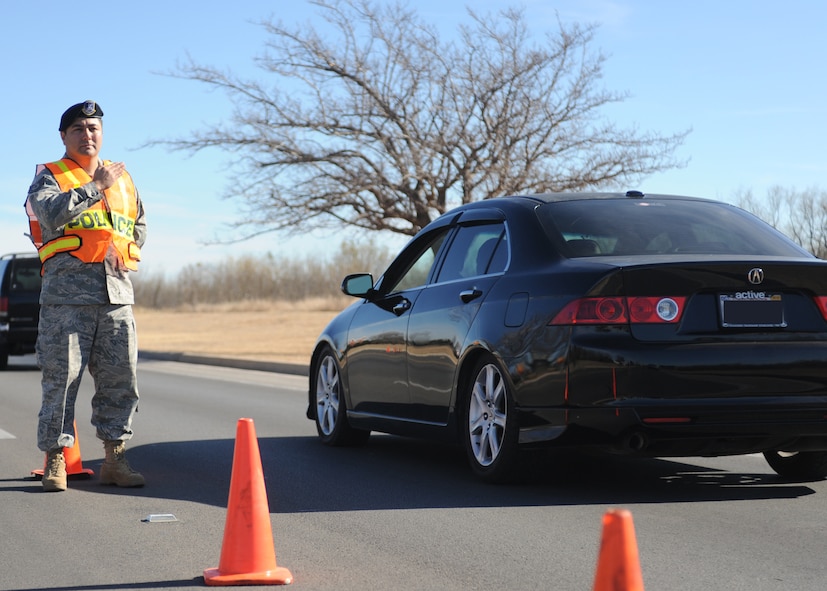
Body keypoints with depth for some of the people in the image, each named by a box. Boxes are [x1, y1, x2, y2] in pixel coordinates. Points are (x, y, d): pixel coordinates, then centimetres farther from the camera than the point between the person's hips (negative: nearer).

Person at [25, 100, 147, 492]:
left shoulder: (122, 178, 21)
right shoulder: (49, 176, 6)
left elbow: (139, 227, 30)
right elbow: (53, 213, -16)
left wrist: (122, 250, 11)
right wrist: (97, 186, -12)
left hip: (117, 291, 5)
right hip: (67, 291, -4)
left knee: (121, 378, 3)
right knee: (61, 376, -5)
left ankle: (114, 459, 11)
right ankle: (55, 460, 2)